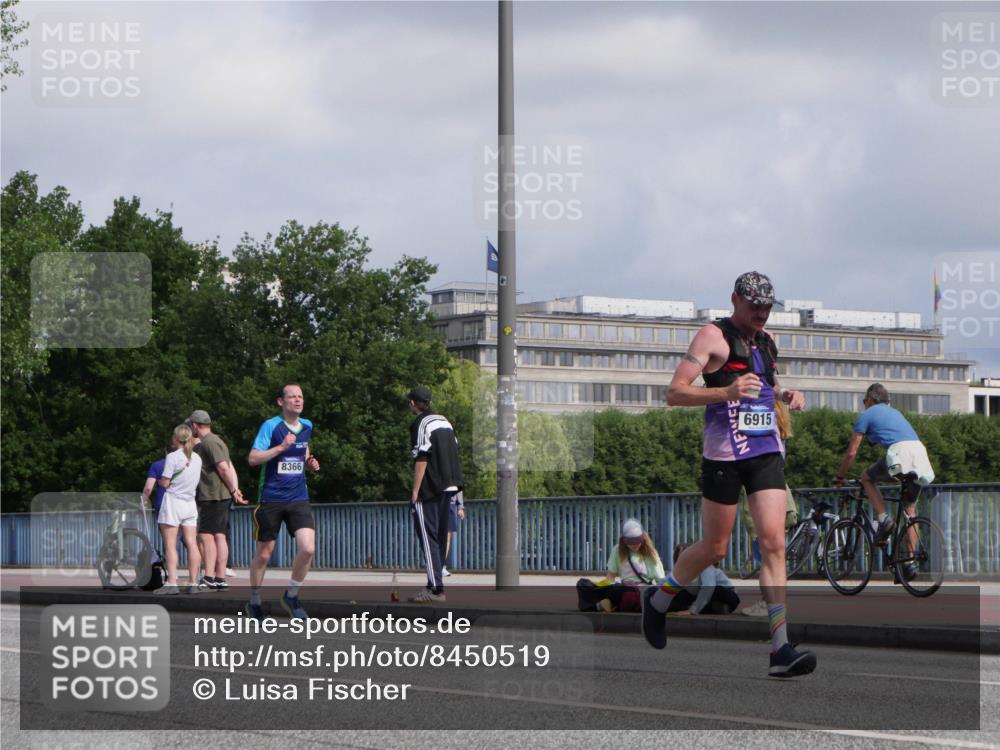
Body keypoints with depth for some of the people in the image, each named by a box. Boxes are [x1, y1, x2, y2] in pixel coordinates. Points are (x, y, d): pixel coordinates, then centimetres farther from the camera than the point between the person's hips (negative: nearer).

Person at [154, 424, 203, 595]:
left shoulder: (172, 457, -11)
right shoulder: (197, 458, 6)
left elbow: (165, 483, -12)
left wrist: (159, 479, 10)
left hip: (173, 500, -5)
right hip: (190, 502, 5)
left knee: (170, 545, -5)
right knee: (192, 544, 3)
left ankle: (172, 583, -12)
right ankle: (193, 583, 1)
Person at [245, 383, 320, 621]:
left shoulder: (307, 426, 8)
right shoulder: (270, 426, -8)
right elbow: (253, 458, -16)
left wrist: (310, 463, 6)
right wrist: (281, 447, -25)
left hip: (298, 499, 4)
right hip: (270, 500, -3)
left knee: (308, 548, -14)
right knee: (264, 553, 6)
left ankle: (291, 596, 7)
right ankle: (254, 602, 25)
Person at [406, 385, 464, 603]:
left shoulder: (421, 424, -10)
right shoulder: (445, 422, 15)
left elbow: (421, 460, -16)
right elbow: (454, 452, 17)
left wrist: (415, 490, -15)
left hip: (429, 490, -8)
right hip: (448, 487, 8)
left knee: (428, 537, -9)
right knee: (440, 537, 12)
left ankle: (436, 589, -16)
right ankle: (435, 584, 15)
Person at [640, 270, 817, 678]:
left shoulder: (766, 341, 16)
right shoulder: (713, 336, -6)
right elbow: (675, 393, -13)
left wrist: (786, 395, 12)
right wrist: (726, 392, -27)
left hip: (767, 452, 5)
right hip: (724, 456, -5)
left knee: (773, 543, -9)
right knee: (714, 549, 4)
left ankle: (781, 650, -14)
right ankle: (658, 599, 33)